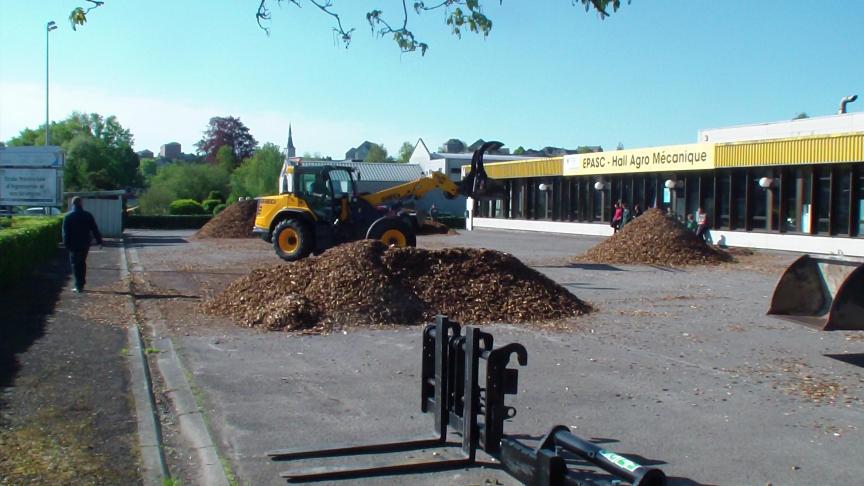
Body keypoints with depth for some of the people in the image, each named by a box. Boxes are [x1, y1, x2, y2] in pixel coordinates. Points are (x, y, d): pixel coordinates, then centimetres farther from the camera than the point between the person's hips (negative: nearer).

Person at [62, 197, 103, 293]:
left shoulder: (68, 216, -6)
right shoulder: (88, 215, 0)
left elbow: (65, 232, -6)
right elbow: (95, 230, 1)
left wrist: (66, 244, -1)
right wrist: (99, 241, 6)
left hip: (74, 245, -3)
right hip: (85, 244, 3)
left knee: (75, 264, 3)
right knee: (82, 263, 16)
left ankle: (79, 286, -3)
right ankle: (81, 284, 21)